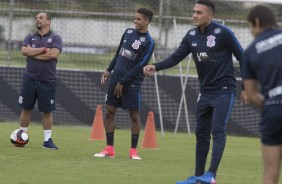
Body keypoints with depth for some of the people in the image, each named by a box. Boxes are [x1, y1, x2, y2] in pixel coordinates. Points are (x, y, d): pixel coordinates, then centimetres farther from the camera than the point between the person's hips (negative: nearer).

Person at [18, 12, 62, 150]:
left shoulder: (55, 38, 2)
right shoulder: (30, 38, 10)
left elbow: (54, 54, -16)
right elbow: (24, 50, -10)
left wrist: (33, 53, -10)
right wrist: (43, 50, -14)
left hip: (47, 81, -2)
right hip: (30, 79, 2)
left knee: (47, 111, 1)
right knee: (26, 108, 5)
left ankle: (47, 140, 7)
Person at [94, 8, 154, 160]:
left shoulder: (148, 42, -10)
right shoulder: (128, 32, 9)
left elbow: (140, 66, -14)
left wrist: (122, 82, -14)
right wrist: (109, 70, 12)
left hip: (132, 82, -6)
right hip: (116, 77, 6)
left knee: (134, 115, -3)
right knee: (109, 112, 2)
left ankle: (133, 150, 5)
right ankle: (109, 149, 7)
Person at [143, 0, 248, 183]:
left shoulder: (223, 33, -14)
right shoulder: (192, 36, 2)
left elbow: (242, 58, -8)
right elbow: (176, 57, -2)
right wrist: (156, 67, -20)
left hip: (224, 91, -7)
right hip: (206, 91, 7)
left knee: (218, 130, -16)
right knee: (201, 132, 9)